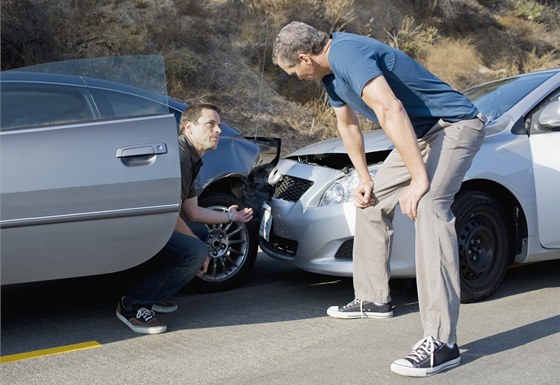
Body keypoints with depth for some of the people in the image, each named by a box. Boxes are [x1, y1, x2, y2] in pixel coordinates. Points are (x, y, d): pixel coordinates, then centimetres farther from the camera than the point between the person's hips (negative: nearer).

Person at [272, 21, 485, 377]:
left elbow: (391, 111, -34)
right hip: (421, 133, 11)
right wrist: (364, 178, 19)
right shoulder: (330, 69, 8)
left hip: (455, 125, -11)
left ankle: (442, 341, -34)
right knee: (371, 200, 16)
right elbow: (347, 124, 21)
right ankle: (373, 298, 30)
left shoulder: (348, 55, -25)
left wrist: (419, 179, -34)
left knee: (427, 208, -29)